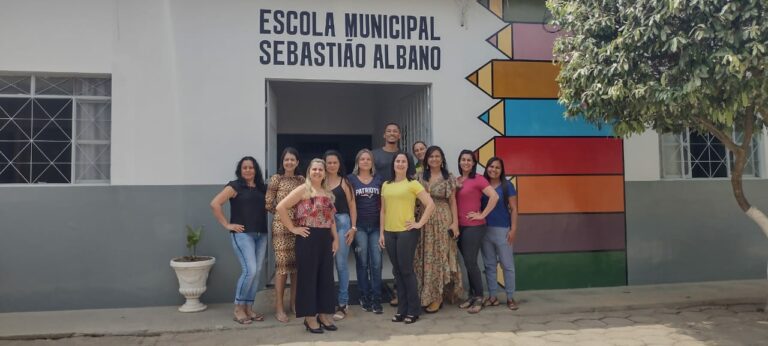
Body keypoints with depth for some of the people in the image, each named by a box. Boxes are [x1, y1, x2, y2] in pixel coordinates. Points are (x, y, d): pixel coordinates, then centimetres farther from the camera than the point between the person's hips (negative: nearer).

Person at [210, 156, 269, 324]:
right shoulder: (235, 186, -1)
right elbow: (214, 204, -9)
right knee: (250, 270, -14)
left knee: (257, 272, 5)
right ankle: (238, 308, 3)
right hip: (242, 234, -5)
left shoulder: (262, 188, 14)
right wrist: (227, 225, -10)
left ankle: (249, 308, 16)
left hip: (261, 235, 6)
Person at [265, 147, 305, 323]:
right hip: (281, 226, -4)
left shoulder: (301, 180, 11)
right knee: (282, 264, -6)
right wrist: (284, 212, 3)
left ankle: (294, 302, 21)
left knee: (297, 264, 8)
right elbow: (268, 204, -3)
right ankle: (279, 307, 2)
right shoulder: (276, 179, -1)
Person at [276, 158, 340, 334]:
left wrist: (335, 238, 9)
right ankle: (309, 317, 10)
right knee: (308, 276, 0)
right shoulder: (303, 190, -5)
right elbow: (281, 207, -12)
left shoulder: (328, 193, 15)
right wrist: (293, 228, -11)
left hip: (325, 238, 6)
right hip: (308, 238, -6)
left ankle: (323, 314, 21)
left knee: (326, 276, 9)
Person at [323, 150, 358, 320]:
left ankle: (343, 303, 7)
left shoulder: (344, 182, 4)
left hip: (341, 222, -1)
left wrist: (353, 227, -2)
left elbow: (352, 206, 4)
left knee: (341, 264, -1)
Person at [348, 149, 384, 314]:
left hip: (376, 226, 2)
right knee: (362, 262, 2)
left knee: (376, 262, -1)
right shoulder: (351, 179, 3)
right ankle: (364, 297, 14)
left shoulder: (378, 179, 10)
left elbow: (382, 202, 12)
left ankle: (376, 299, 6)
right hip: (359, 226, -2)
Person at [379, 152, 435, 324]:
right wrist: (382, 233, 9)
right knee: (397, 271, 9)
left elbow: (430, 204, -8)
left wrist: (420, 223, -10)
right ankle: (402, 309, 19)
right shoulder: (386, 185, 12)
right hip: (390, 232, 5)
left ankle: (413, 310, 10)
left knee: (406, 270, -2)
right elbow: (383, 211, 14)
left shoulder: (413, 184, -3)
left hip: (406, 231, -5)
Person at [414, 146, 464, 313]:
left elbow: (452, 201, 1)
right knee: (426, 257, 5)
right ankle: (427, 295, 17)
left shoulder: (449, 178, 2)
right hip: (425, 221, 3)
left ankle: (437, 296, 7)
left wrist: (455, 222, -6)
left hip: (443, 220, -2)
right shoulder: (420, 177, 7)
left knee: (440, 256, 0)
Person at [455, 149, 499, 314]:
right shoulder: (457, 180, 12)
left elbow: (494, 196, -20)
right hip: (460, 226, 7)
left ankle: (479, 298, 7)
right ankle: (472, 295, 22)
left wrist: (482, 214, -16)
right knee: (467, 262, 12)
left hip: (474, 227, -7)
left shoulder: (478, 179, -9)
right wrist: (456, 187, 1)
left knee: (471, 262, -5)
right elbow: (453, 201, 18)